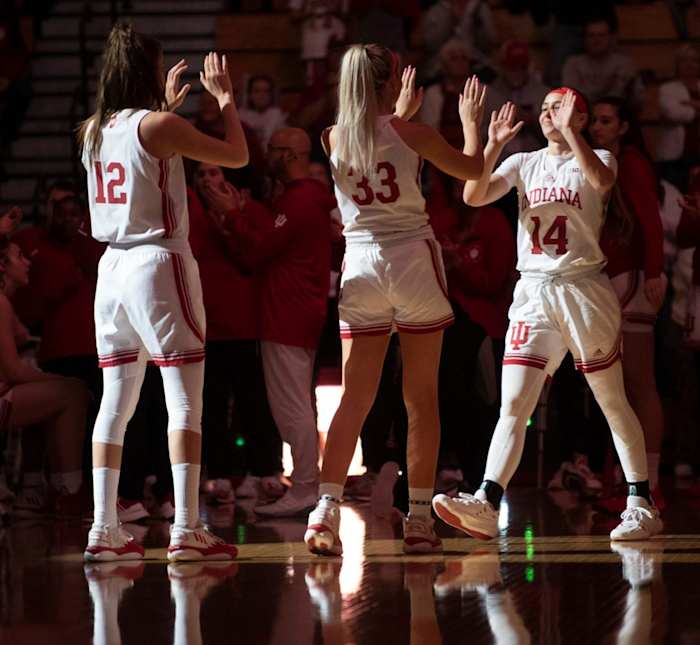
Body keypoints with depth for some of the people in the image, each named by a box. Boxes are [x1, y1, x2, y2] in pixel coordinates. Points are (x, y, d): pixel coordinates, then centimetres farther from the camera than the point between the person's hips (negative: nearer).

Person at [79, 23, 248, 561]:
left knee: (116, 401, 9)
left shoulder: (94, 130, 9)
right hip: (160, 263, -7)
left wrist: (167, 105, 34)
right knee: (186, 400, -5)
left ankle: (105, 527, 6)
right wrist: (224, 97, 5)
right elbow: (237, 155, -7)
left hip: (113, 268, 7)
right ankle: (187, 527, -12)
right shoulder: (159, 126, -11)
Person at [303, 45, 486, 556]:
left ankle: (327, 507, -10)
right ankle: (420, 518, 5)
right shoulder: (410, 133, -6)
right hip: (413, 260, -3)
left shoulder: (334, 140, 3)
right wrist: (471, 120, 24)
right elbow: (472, 169, 8)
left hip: (360, 265, 3)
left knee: (355, 398, 4)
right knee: (421, 398, 5)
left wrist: (399, 116, 37)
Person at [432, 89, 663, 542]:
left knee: (614, 403, 3)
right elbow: (474, 196, 0)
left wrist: (569, 132, -22)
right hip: (533, 291, 3)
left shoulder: (596, 159, 3)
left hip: (585, 288, -3)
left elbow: (601, 181, -21)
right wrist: (493, 144, -10)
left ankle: (643, 505, 11)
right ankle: (486, 505, -18)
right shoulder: (524, 164, 13)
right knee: (513, 404, -9)